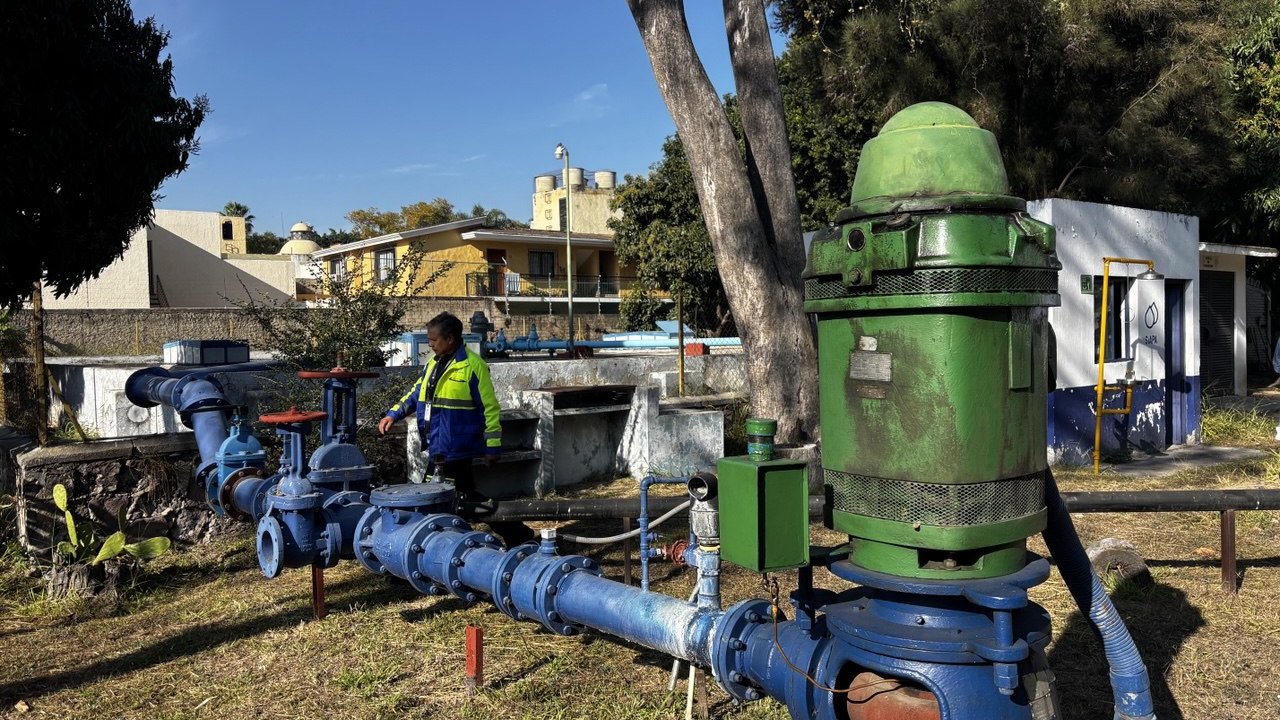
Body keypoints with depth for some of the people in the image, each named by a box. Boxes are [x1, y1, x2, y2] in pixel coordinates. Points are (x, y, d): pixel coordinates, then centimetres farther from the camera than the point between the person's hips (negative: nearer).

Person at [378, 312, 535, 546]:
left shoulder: (472, 366, -12)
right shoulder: (434, 363, 13)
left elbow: (490, 408, -11)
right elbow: (416, 393, 24)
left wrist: (492, 447, -11)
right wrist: (393, 414, 10)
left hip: (456, 449, -8)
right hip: (438, 449, 8)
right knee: (467, 498, 11)